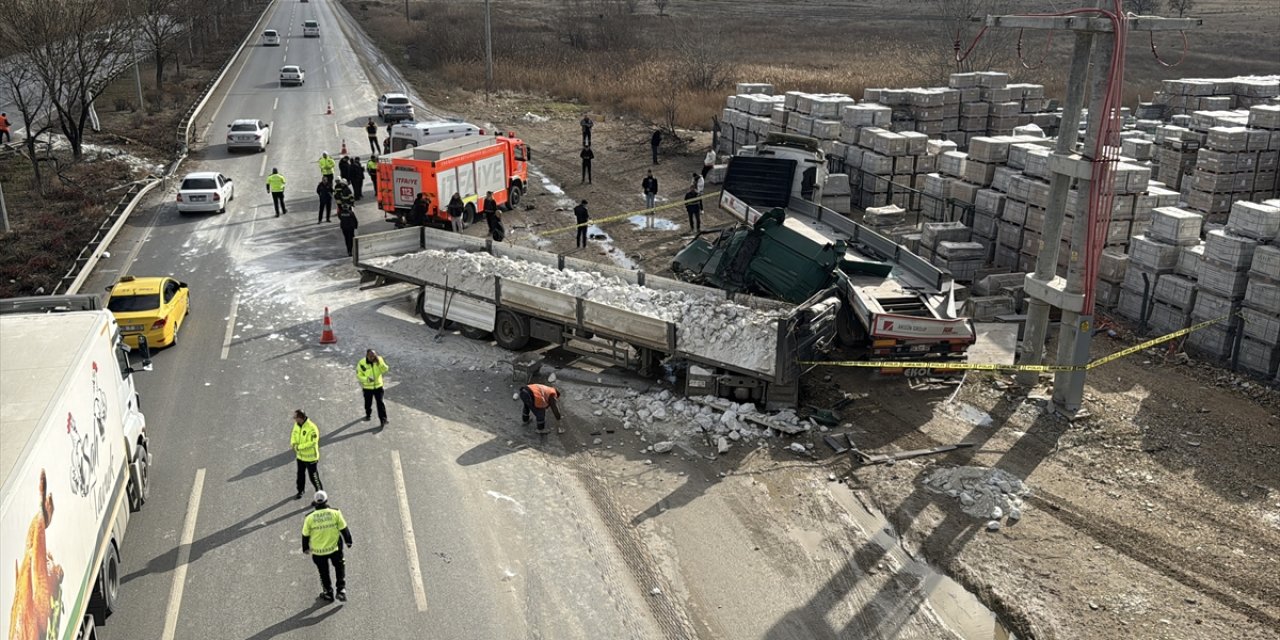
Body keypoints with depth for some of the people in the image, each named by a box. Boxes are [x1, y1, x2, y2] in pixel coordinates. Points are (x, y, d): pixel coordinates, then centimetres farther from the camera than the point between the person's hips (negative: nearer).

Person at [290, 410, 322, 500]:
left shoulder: (312, 428, -29)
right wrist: (293, 443, -11)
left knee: (313, 477, 4)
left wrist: (299, 447, -26)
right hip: (300, 456, 7)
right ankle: (300, 491, 44)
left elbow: (312, 443, -29)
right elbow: (294, 435, 10)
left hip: (310, 458, -7)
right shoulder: (296, 425, -4)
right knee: (300, 475, 23)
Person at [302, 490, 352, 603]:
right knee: (340, 567, 24)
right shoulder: (335, 513, -12)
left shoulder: (309, 518, -11)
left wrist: (305, 548, 16)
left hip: (318, 552, 0)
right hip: (335, 548, 0)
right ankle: (341, 590, 18)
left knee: (324, 572, 21)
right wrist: (348, 541, 12)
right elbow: (344, 529, -4)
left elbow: (305, 535, -1)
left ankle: (328, 593, 33)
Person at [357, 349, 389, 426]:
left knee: (380, 403, -4)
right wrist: (367, 379, -28)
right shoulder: (362, 363, -18)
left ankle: (383, 419, -1)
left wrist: (379, 362, -32)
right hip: (367, 387, 0)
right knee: (368, 403, 18)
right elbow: (359, 375, -11)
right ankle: (368, 415, 45)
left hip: (378, 386, 0)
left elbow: (385, 370, -19)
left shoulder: (379, 360, -12)